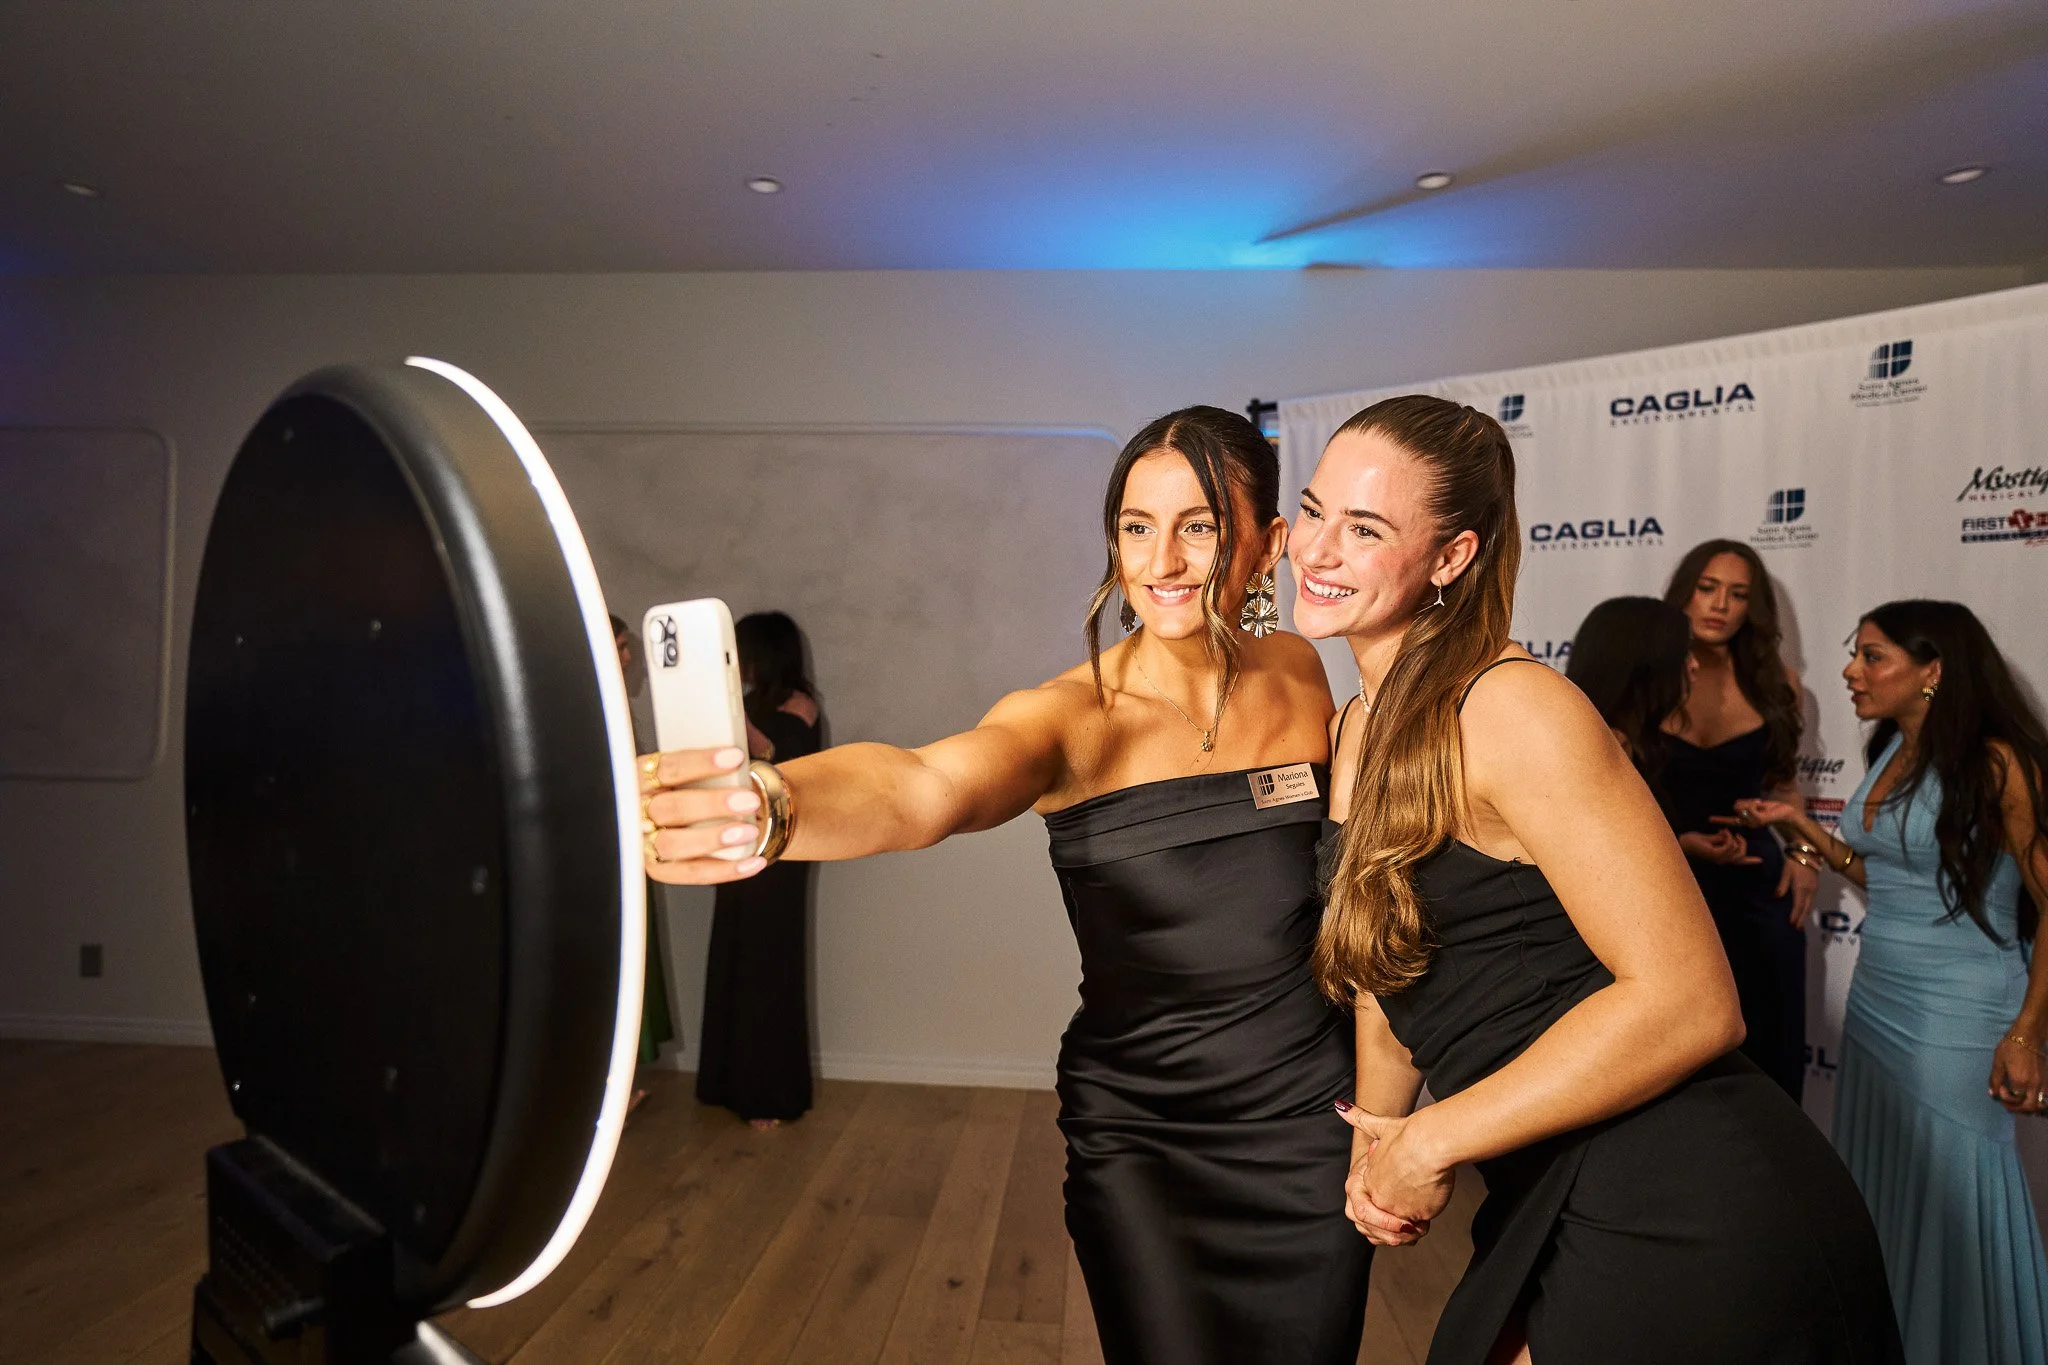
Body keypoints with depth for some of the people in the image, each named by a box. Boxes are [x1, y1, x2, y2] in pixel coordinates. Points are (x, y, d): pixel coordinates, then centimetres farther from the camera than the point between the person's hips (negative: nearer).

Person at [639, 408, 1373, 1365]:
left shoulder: (1299, 671, -2)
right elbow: (920, 785, -37)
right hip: (1136, 1137, -3)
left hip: (1312, 1121, 3)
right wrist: (772, 806, -59)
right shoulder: (1075, 717, -16)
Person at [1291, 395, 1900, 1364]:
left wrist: (1435, 1142, -18)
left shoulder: (1512, 712, -20)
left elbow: (1686, 1002, -23)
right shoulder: (1358, 728, 6)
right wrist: (1376, 1145, 3)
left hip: (1685, 1221, -7)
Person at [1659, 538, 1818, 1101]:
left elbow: (1784, 782, 16)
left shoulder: (1776, 683, 3)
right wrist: (1682, 842, -18)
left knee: (1767, 1044, 10)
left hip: (1756, 883, 3)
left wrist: (1804, 853, 4)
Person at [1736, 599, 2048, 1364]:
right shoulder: (1891, 752, 7)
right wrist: (1800, 823, 9)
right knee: (1877, 1196, 16)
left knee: (1950, 1201, 5)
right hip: (1875, 1005, 7)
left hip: (1957, 1017, -7)